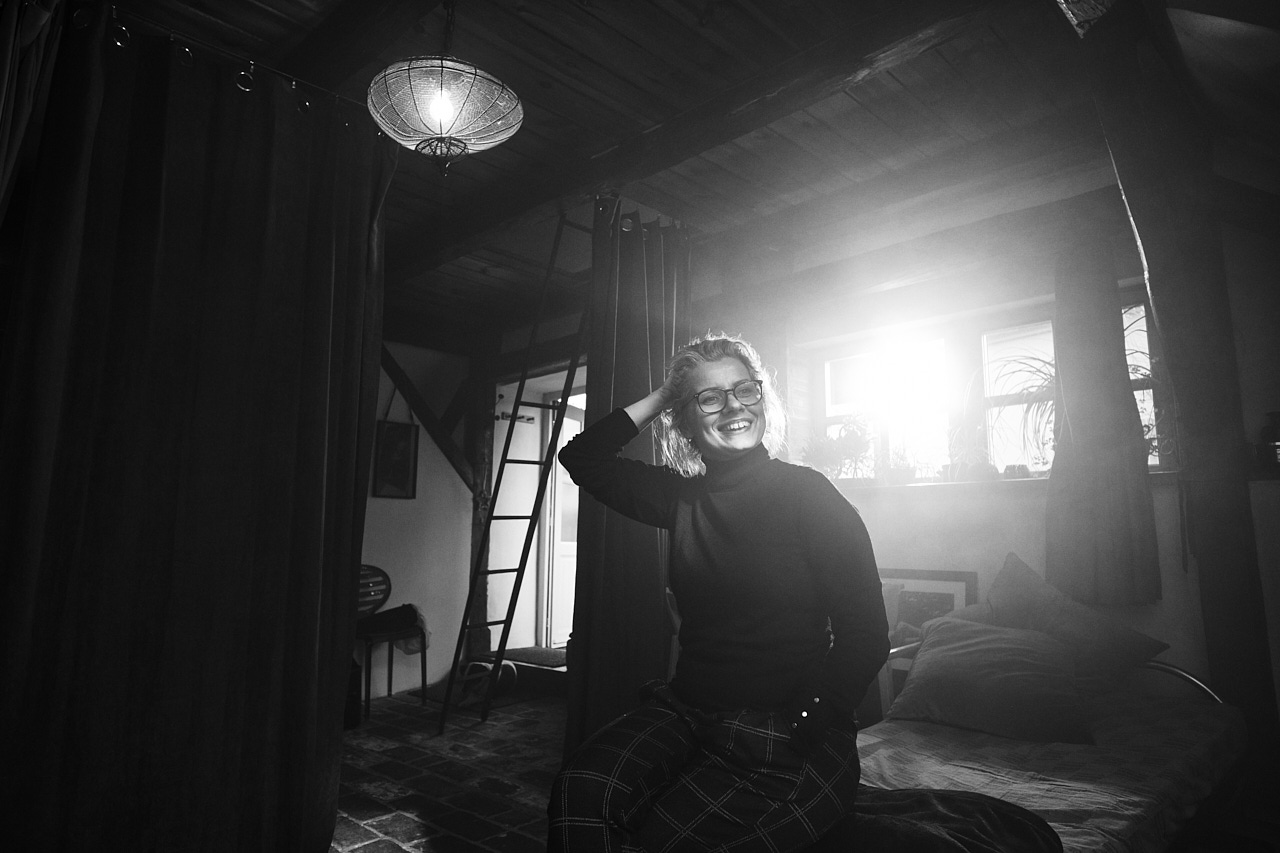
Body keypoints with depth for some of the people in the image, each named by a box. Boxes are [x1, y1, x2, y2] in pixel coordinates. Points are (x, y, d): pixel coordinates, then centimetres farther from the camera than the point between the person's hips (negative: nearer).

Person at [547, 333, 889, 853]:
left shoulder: (808, 493, -6)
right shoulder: (682, 496, 8)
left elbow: (866, 637, -8)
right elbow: (581, 458, 13)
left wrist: (805, 724, -18)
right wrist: (658, 398, 7)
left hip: (786, 735, -3)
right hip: (686, 710, 4)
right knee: (581, 789, -23)